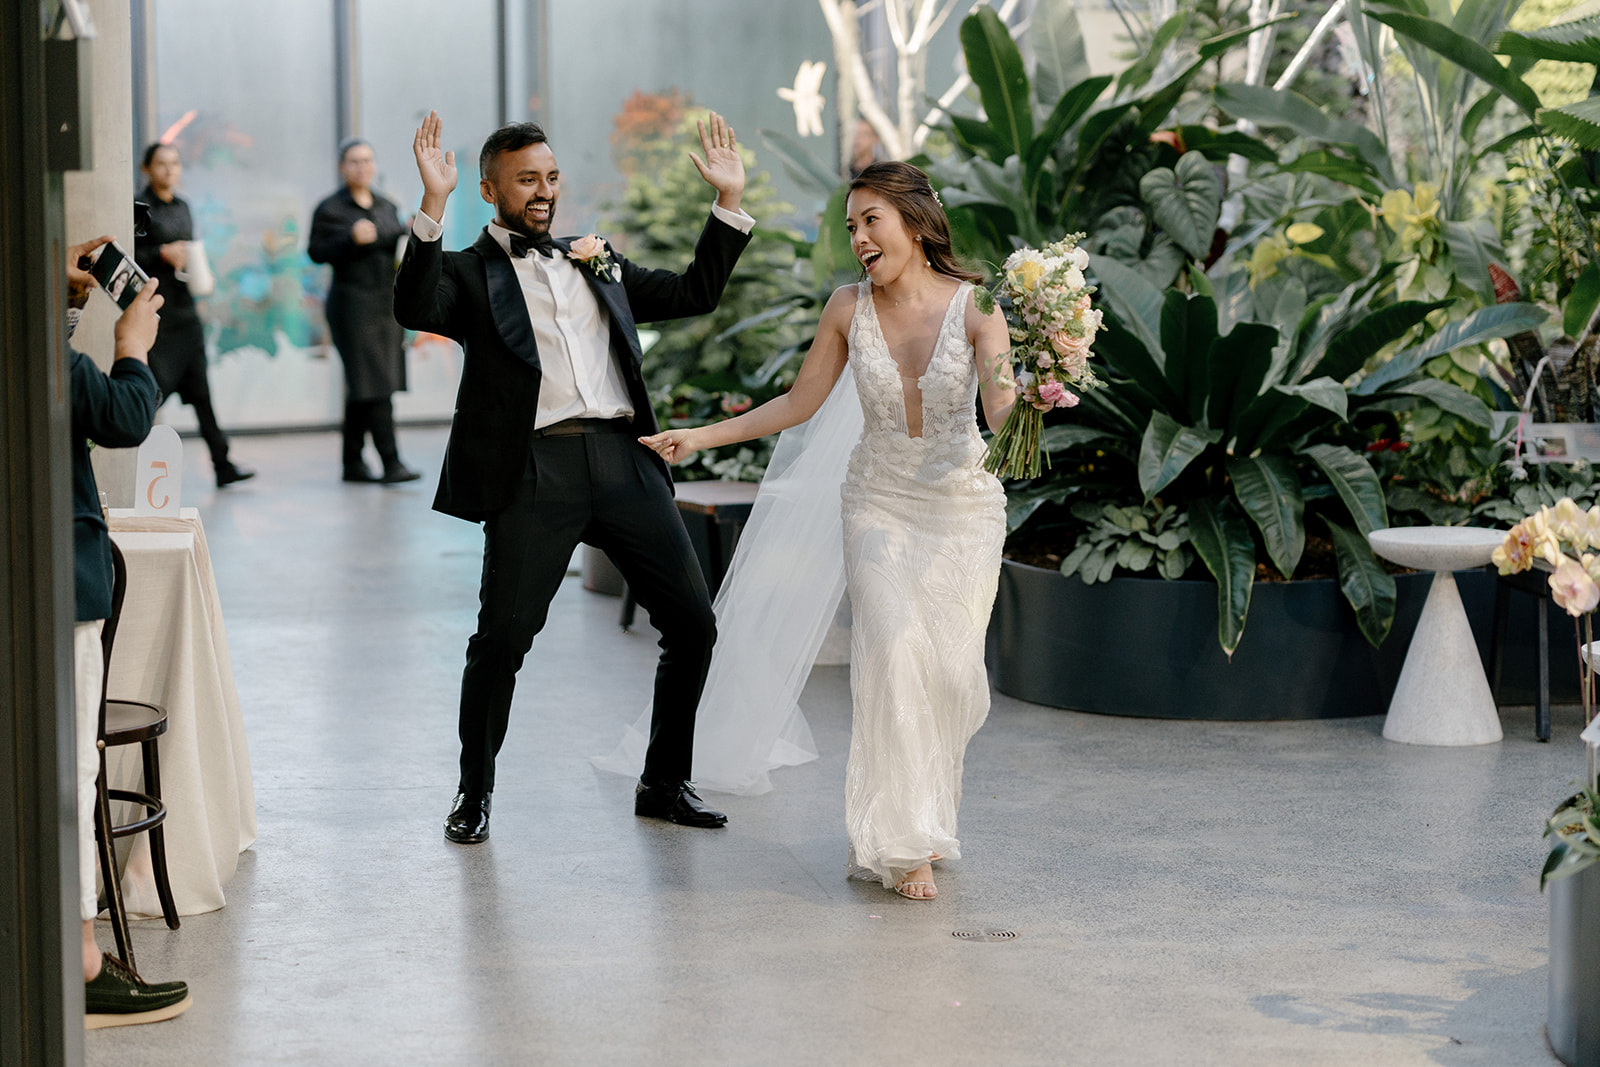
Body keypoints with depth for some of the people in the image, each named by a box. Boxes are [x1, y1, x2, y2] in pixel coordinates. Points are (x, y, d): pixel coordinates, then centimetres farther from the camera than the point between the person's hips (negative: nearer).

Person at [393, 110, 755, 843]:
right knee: (502, 638, -8)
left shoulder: (597, 263, 23)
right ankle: (474, 793, 13)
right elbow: (415, 310, -14)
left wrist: (729, 200, 20)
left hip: (625, 462, 5)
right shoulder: (469, 273, 7)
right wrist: (432, 204, -21)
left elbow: (695, 294, 27)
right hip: (535, 472, -5)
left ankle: (663, 783, 19)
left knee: (693, 624, 3)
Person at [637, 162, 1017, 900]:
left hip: (963, 506, 0)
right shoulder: (848, 308, -7)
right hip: (881, 502, 1)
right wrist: (701, 436, 1)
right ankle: (903, 843, -10)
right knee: (893, 651, -16)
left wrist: (1026, 399, -45)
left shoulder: (974, 306, -13)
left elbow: (1001, 415, -22)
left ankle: (929, 806, 27)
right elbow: (797, 404, 4)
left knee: (951, 669, -1)